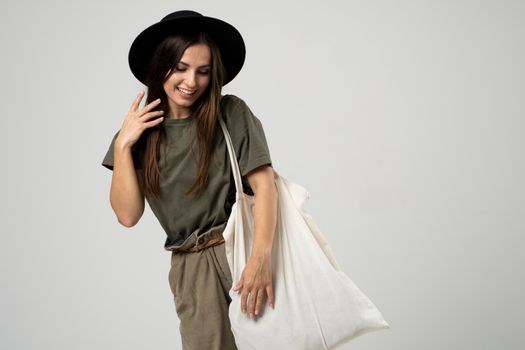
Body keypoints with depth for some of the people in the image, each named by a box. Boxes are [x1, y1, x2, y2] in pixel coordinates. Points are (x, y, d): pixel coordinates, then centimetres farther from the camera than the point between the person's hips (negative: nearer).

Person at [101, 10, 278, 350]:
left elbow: (264, 184, -9)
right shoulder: (140, 131, 8)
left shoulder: (232, 114, -1)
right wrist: (123, 146, -5)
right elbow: (128, 215, 4)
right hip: (193, 266, 2)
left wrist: (261, 256, -23)